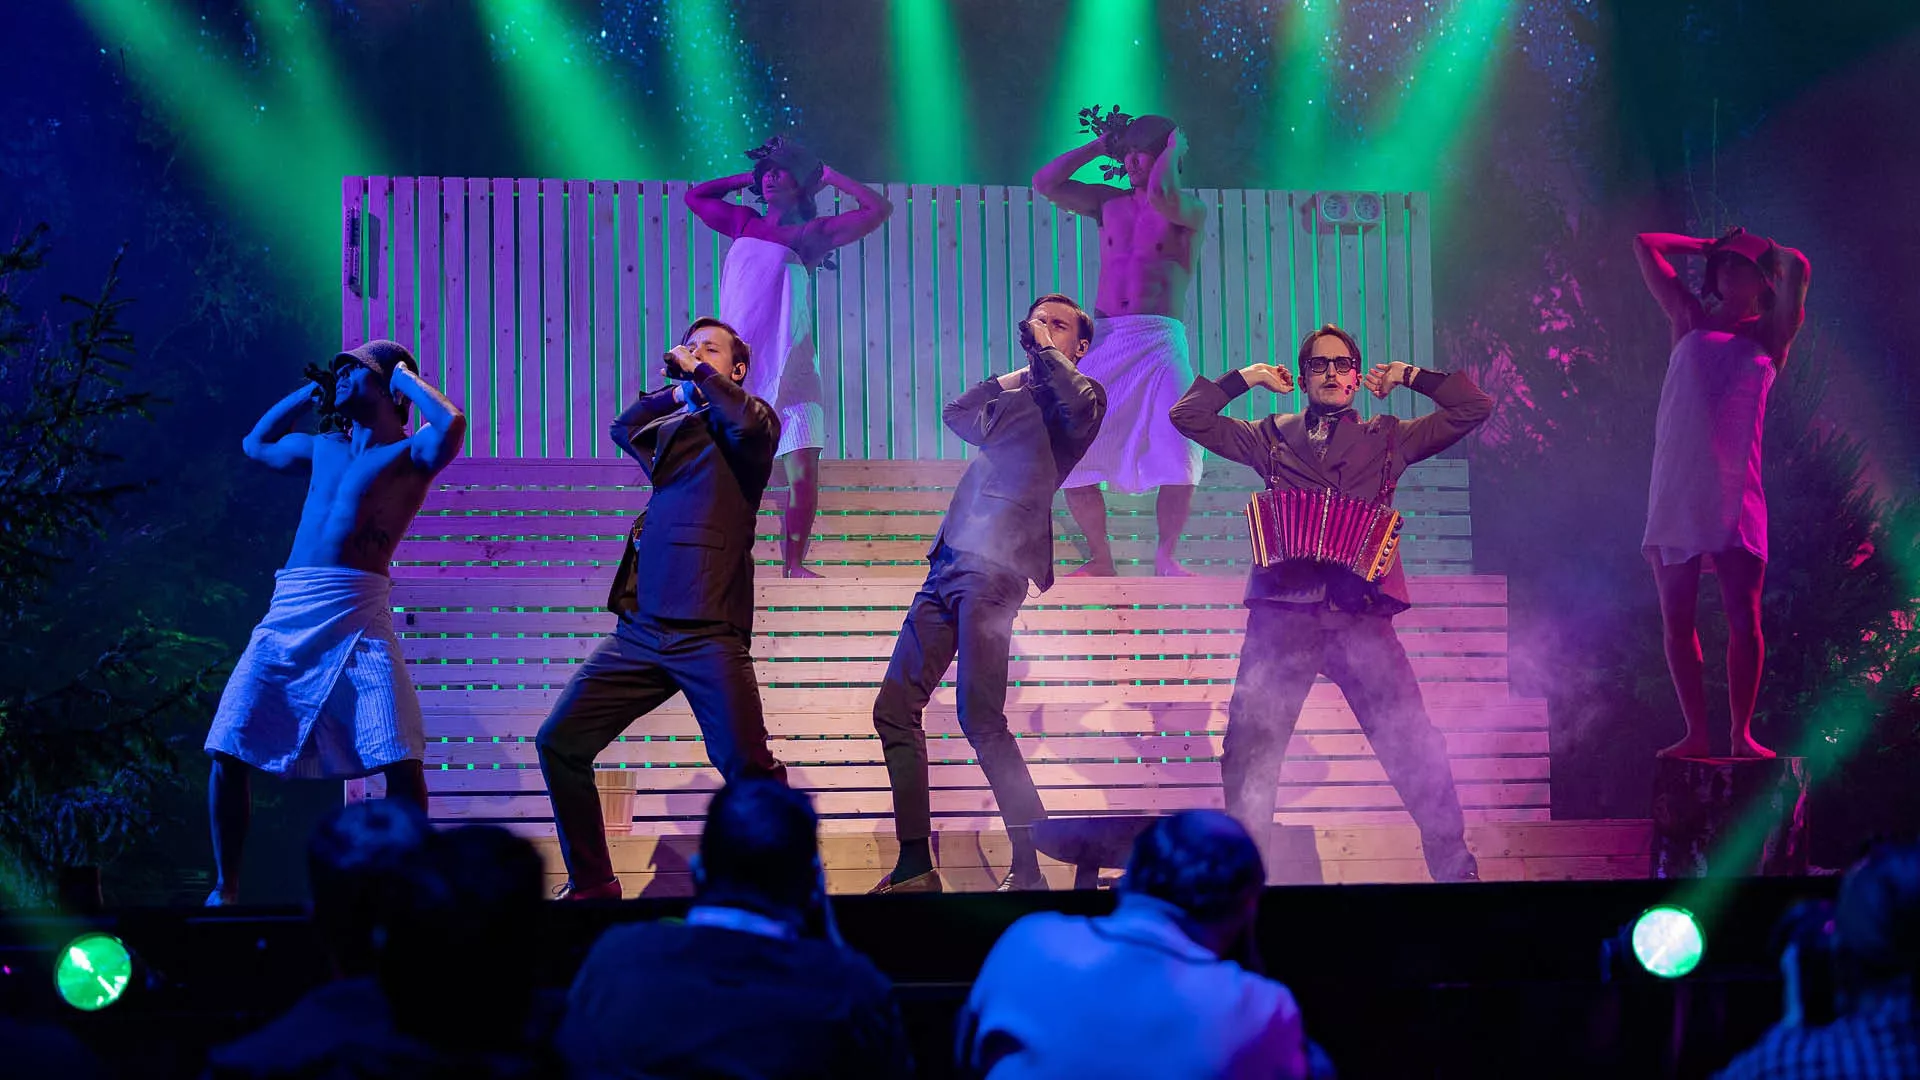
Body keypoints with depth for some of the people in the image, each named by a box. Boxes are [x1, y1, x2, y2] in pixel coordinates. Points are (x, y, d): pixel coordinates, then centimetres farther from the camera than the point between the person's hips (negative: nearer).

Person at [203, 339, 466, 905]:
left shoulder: (411, 452, 6)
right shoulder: (324, 448, 24)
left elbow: (450, 424, -16)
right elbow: (256, 444, 42)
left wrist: (403, 375, 1)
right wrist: (311, 391, 31)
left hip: (359, 614, -5)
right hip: (288, 612, 5)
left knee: (401, 762, -16)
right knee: (229, 749, -4)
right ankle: (225, 888, 7)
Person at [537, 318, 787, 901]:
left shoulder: (751, 421, 6)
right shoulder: (672, 428, 23)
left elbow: (748, 425, -17)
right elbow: (621, 429, 40)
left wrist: (698, 372, -4)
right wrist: (676, 390, 27)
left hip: (708, 632, -6)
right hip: (641, 629, 6)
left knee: (747, 765, -17)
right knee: (559, 742, 0)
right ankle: (591, 883, 12)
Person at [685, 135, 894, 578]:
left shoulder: (811, 233, 6)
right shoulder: (744, 225, 17)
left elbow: (879, 208, 1)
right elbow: (695, 196, 33)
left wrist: (831, 176, 9)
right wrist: (746, 179, 25)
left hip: (788, 365, -2)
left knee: (803, 469, -9)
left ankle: (794, 563, -3)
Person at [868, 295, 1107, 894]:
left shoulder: (1082, 394, 5)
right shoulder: (1011, 399, 29)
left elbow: (1078, 407, -16)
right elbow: (956, 414, 24)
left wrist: (1044, 350, -3)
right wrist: (1012, 377, 21)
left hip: (993, 565, -8)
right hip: (948, 566, 8)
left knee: (980, 717, -16)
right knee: (895, 707, 4)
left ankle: (1031, 870, -10)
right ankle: (915, 867, 9)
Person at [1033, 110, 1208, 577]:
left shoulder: (1189, 208, 5)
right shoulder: (1110, 203, 18)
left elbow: (1160, 195, -18)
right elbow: (1044, 182, 12)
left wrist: (1174, 149, -1)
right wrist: (1100, 145, 15)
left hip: (1160, 342, -4)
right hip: (1103, 343, 4)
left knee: (1180, 451, -20)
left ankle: (1165, 555, -5)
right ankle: (1099, 557, 6)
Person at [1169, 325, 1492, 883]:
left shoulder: (1387, 439, 18)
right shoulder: (1270, 437, 19)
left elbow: (1474, 408, 18)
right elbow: (1187, 415, 19)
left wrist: (1410, 376, 15)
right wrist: (1245, 377, 16)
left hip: (1361, 615, -1)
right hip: (1281, 612, 1)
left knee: (1414, 747, -7)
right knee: (1248, 753, -2)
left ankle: (1454, 867, 2)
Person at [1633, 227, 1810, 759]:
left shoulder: (1769, 335, 11)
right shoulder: (1691, 320, 16)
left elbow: (1797, 268, -5)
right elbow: (1644, 245, 18)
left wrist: (1762, 249, 12)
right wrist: (1709, 246, 21)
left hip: (1735, 494, -2)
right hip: (1674, 491, 2)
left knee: (1744, 620, -8)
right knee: (1677, 622, 0)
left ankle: (1743, 734, -1)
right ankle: (1695, 734, 5)